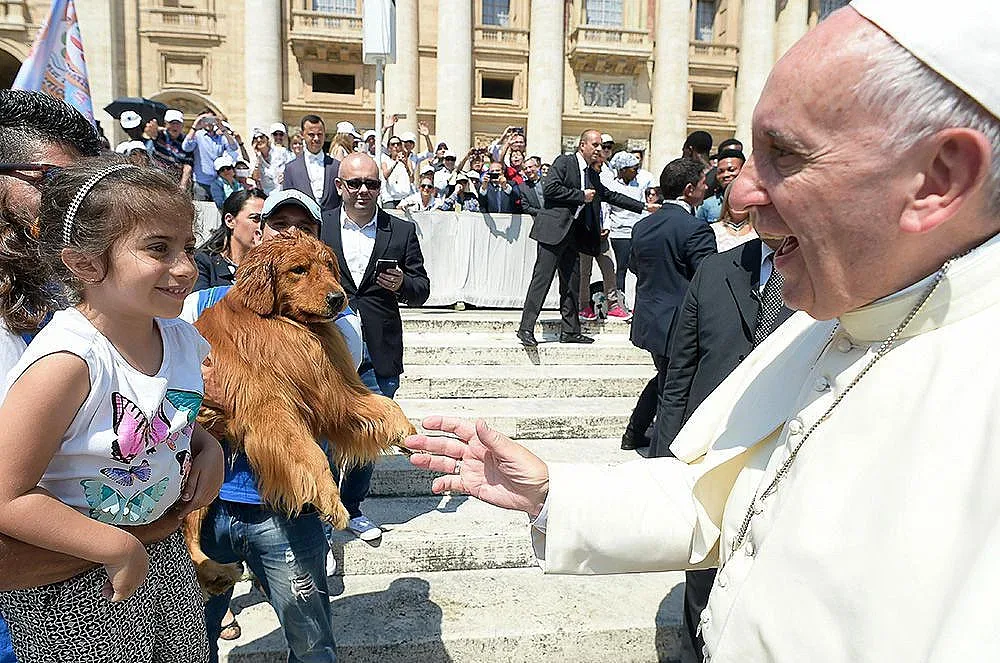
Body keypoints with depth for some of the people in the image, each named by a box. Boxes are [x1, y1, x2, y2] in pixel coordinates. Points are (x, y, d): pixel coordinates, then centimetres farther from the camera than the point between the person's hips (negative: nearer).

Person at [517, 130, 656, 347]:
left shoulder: (592, 174, 20)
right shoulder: (564, 162, -2)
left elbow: (610, 195, 27)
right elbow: (550, 188, -15)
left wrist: (643, 207, 26)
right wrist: (581, 195, -11)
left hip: (572, 233, 8)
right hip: (554, 228, -8)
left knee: (570, 283, 10)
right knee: (542, 278, -10)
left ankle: (570, 331, 16)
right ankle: (526, 328, -8)